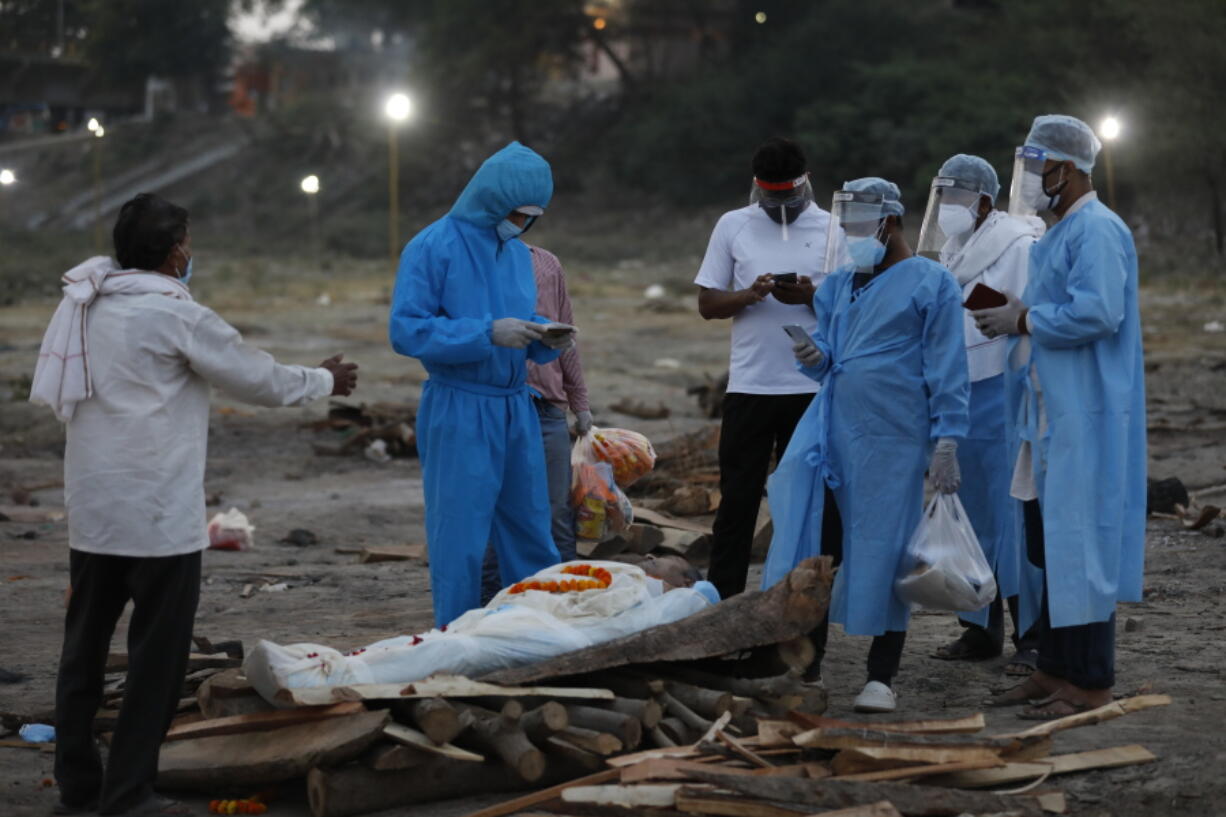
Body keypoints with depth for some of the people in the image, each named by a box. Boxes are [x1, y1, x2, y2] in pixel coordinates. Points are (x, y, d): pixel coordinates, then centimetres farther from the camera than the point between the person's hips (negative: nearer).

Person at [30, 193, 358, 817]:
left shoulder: (84, 305, 6)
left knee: (85, 648, 12)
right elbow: (258, 379, -4)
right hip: (159, 515, -7)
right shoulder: (175, 314, -13)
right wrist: (325, 381, 14)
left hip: (91, 512, 7)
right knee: (158, 654, 1)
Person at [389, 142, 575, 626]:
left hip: (517, 409, 7)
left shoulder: (519, 253, 14)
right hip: (460, 411, -7)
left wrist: (546, 340, -2)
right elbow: (406, 331, -15)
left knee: (530, 536, 11)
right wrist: (488, 333, -22)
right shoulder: (433, 248, -9)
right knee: (461, 541, -2)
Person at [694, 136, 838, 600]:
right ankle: (721, 601, 5)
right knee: (738, 498, 1)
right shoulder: (733, 226, 7)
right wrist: (751, 294, -14)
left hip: (814, 388, 0)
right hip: (749, 385, 0)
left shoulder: (834, 230, 4)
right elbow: (707, 304, 6)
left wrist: (813, 296, -16)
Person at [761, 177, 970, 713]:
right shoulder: (839, 282, 15)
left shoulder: (930, 283, -3)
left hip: (892, 437, -5)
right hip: (833, 428, 6)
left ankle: (881, 677, 8)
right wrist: (815, 358, -4)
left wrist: (946, 440, -12)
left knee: (884, 549, 0)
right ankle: (808, 663, 11)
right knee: (813, 540, 2)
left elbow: (948, 369, -6)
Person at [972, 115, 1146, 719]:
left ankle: (1090, 681, -1)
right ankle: (1056, 668, 21)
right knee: (1049, 546, 13)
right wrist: (1016, 314, 9)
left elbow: (1097, 313, -26)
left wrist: (1023, 321, -16)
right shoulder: (1058, 235, 18)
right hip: (1052, 415, 10)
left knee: (1079, 545, -7)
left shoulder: (1098, 231, -14)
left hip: (1086, 420, -10)